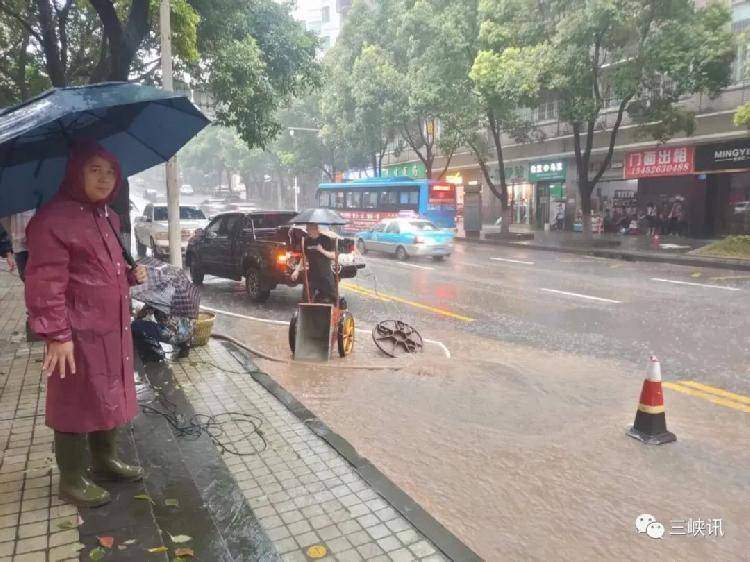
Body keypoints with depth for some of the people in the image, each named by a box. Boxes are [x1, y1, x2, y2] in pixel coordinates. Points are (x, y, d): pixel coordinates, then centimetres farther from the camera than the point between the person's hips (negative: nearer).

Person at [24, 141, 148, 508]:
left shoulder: (108, 217, 13)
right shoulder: (53, 219, -15)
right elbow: (46, 283, -18)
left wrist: (131, 275, 7)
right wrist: (56, 335, -20)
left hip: (112, 328, 9)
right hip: (78, 333, -8)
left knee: (109, 396, 19)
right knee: (77, 404, 5)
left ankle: (105, 459, 38)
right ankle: (72, 479, 23)